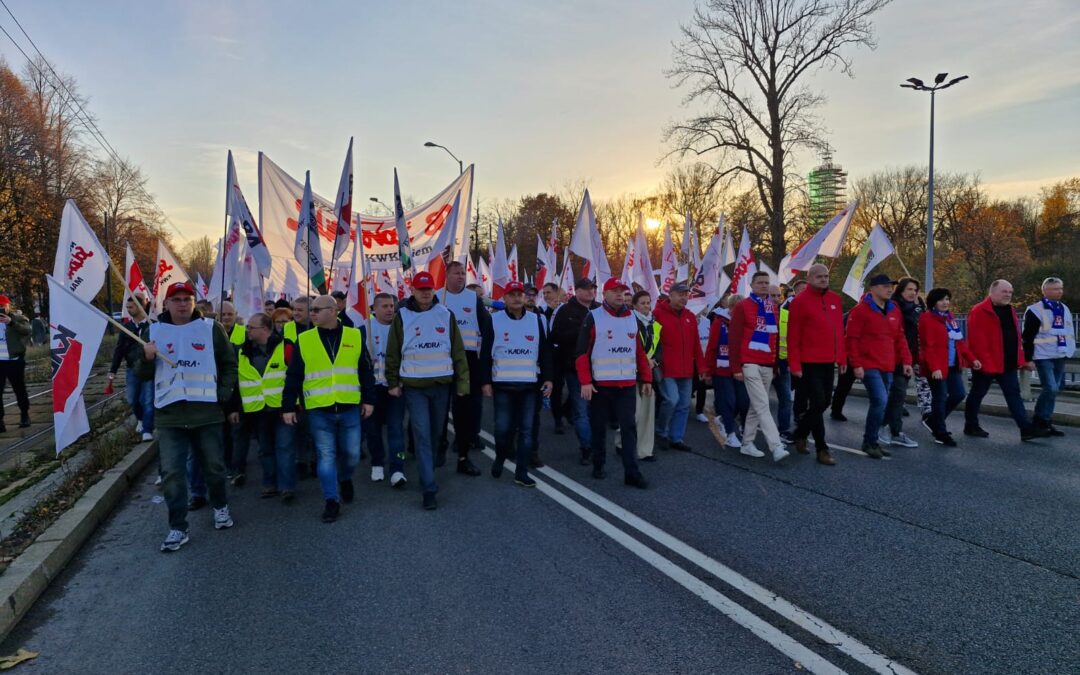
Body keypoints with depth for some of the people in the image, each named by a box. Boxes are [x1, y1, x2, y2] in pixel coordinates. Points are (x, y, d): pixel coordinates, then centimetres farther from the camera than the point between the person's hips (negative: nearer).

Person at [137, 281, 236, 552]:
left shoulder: (211, 328, 2)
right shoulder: (154, 331, 6)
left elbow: (229, 363, 8)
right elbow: (144, 375, 8)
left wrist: (224, 393, -3)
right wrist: (147, 358, -13)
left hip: (206, 411, -1)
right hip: (169, 415, 1)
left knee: (214, 466, 13)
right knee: (172, 472, -2)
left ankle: (220, 507, 36)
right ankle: (178, 528, 7)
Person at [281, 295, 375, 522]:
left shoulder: (354, 336, 2)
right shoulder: (304, 340, 2)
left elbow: (366, 371, 6)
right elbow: (293, 377, 3)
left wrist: (368, 400, 3)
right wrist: (288, 407, 1)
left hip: (349, 408, 1)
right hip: (318, 410, 0)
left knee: (352, 453, 9)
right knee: (326, 456, 1)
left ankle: (345, 479, 39)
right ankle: (331, 501, 11)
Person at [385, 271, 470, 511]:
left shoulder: (446, 315, 4)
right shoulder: (402, 316, 0)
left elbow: (458, 351, 4)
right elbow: (393, 353, 4)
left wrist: (463, 381, 1)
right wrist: (393, 383, 2)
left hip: (442, 384, 2)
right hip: (414, 386, -2)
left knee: (435, 433, 14)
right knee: (422, 435, -7)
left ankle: (427, 472, 36)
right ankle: (429, 488, -5)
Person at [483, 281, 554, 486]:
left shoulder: (537, 320, 6)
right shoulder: (495, 320, 0)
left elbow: (545, 352, 8)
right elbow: (486, 353, 1)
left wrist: (548, 378, 2)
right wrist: (486, 381, -3)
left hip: (529, 384, 2)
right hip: (502, 384, -2)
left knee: (526, 429, 3)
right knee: (503, 428, 0)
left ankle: (521, 472, 12)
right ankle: (500, 458, 29)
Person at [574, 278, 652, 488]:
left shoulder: (632, 318, 11)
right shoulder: (593, 318, -4)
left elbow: (640, 351, 15)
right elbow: (582, 352, -7)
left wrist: (646, 379, 11)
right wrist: (585, 381, -14)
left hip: (627, 384, 3)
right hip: (600, 384, -3)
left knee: (629, 427, -1)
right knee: (599, 427, 9)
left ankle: (631, 472, 2)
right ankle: (598, 466, 25)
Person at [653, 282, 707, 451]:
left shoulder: (690, 317, 12)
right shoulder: (658, 314, -6)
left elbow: (696, 344, 14)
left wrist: (701, 367, 12)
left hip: (686, 370, 6)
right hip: (666, 369, -6)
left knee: (684, 405, 8)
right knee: (671, 399, -16)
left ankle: (676, 438, 20)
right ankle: (661, 432, 7)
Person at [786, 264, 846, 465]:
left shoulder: (835, 299, 11)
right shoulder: (800, 301, -8)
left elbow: (840, 331, 14)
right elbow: (793, 335, -11)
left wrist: (842, 359, 11)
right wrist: (795, 364, -14)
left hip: (829, 362, 7)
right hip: (809, 362, -7)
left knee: (824, 402, 13)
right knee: (817, 402, -6)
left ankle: (800, 434, 32)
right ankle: (821, 448, 3)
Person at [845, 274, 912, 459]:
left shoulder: (894, 310, 12)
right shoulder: (861, 310, -10)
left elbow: (900, 338, 16)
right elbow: (852, 339, -12)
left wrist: (906, 360, 7)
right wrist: (856, 364, -15)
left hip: (888, 367, 7)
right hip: (869, 366, -7)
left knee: (880, 403, 10)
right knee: (880, 401, -16)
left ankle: (872, 441, 22)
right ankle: (869, 442, -2)